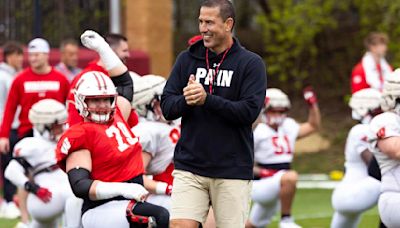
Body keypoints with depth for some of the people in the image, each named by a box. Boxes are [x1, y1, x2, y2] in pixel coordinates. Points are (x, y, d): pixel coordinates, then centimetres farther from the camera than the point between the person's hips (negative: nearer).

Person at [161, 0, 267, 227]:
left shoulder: (251, 63, -2)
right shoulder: (187, 59, 9)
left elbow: (249, 112, -12)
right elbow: (167, 107, 6)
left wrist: (206, 99, -21)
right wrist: (186, 100, -16)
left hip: (232, 170, -2)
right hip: (190, 167, 2)